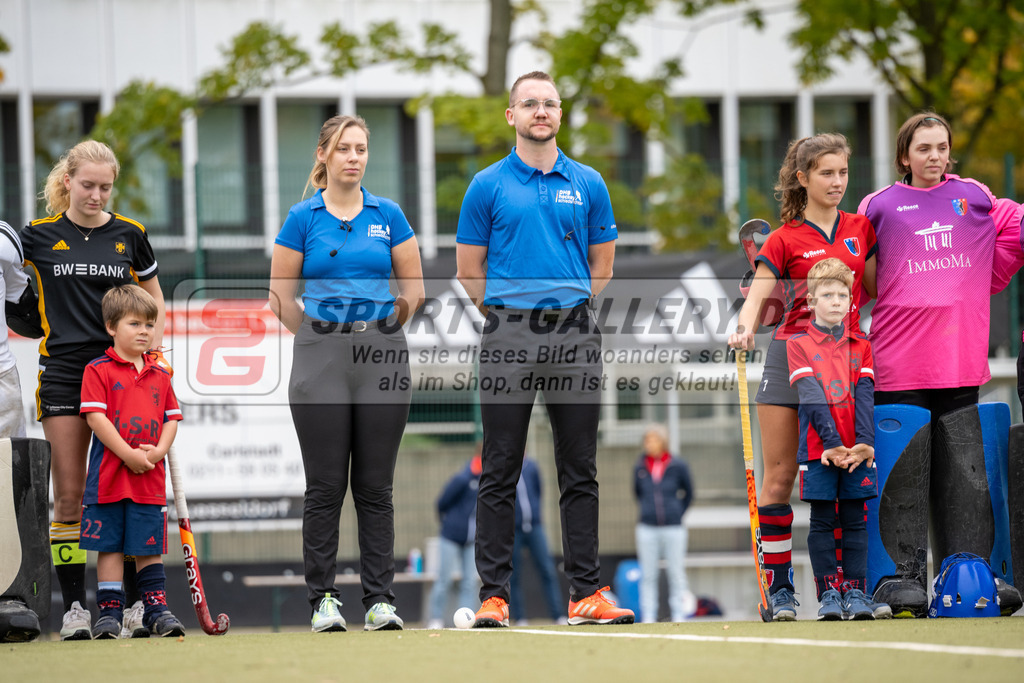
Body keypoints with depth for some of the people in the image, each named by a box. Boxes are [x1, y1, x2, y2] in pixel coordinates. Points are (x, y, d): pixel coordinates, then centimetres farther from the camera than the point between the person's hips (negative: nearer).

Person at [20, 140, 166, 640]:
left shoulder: (129, 235, 6)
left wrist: (155, 351, 10)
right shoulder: (39, 236, 2)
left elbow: (153, 295, 19)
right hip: (62, 372, -1)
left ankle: (136, 604, 3)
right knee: (69, 496, -2)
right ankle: (74, 607, 2)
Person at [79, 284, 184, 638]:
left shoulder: (160, 375, 12)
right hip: (109, 476, -3)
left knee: (149, 548, 6)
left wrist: (158, 452, -7)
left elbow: (171, 418, 12)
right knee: (110, 546, 2)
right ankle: (109, 612, 7)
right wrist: (128, 455, -16)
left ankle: (156, 609, 10)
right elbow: (95, 417, -11)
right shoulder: (98, 370, -3)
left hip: (149, 477, 3)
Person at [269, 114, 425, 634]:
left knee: (375, 486, 2)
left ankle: (380, 599, 5)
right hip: (320, 359, -1)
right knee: (325, 486, -1)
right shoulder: (303, 218, 1)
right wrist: (322, 338, 8)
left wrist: (375, 333, 12)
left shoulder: (388, 215, 6)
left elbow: (413, 288, 12)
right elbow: (281, 295, 5)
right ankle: (322, 599, 5)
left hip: (382, 356, 1)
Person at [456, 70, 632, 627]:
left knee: (579, 472, 3)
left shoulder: (588, 184, 9)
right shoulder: (488, 186, 3)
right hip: (509, 338, -2)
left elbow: (602, 267, 15)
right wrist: (511, 315, 9)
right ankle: (493, 595, 0)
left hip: (574, 335, 2)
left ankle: (586, 593, 5)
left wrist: (564, 308, 12)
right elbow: (469, 272, 7)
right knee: (500, 474, -2)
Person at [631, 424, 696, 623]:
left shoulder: (678, 466, -1)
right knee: (648, 576, 2)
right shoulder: (640, 467, 4)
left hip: (673, 527, -1)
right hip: (648, 529, 1)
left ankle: (678, 616, 7)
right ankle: (648, 616, 5)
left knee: (676, 573, 2)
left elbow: (688, 493, 12)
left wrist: (677, 514, 9)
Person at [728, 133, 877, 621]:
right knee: (779, 475, -4)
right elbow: (757, 296, -8)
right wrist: (745, 329, -27)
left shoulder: (860, 228, 11)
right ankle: (778, 587, 0)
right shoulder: (785, 240, 2)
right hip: (791, 355, -2)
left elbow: (874, 290, 18)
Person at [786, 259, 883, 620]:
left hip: (858, 450, 2)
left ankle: (854, 591, 7)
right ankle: (829, 594, 4)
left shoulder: (860, 346, 12)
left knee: (855, 521, 3)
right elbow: (812, 396, -8)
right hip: (819, 450, -2)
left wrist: (864, 443, -14)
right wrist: (832, 443, -18)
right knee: (822, 522, 0)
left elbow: (865, 397, 1)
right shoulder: (798, 344, 3)